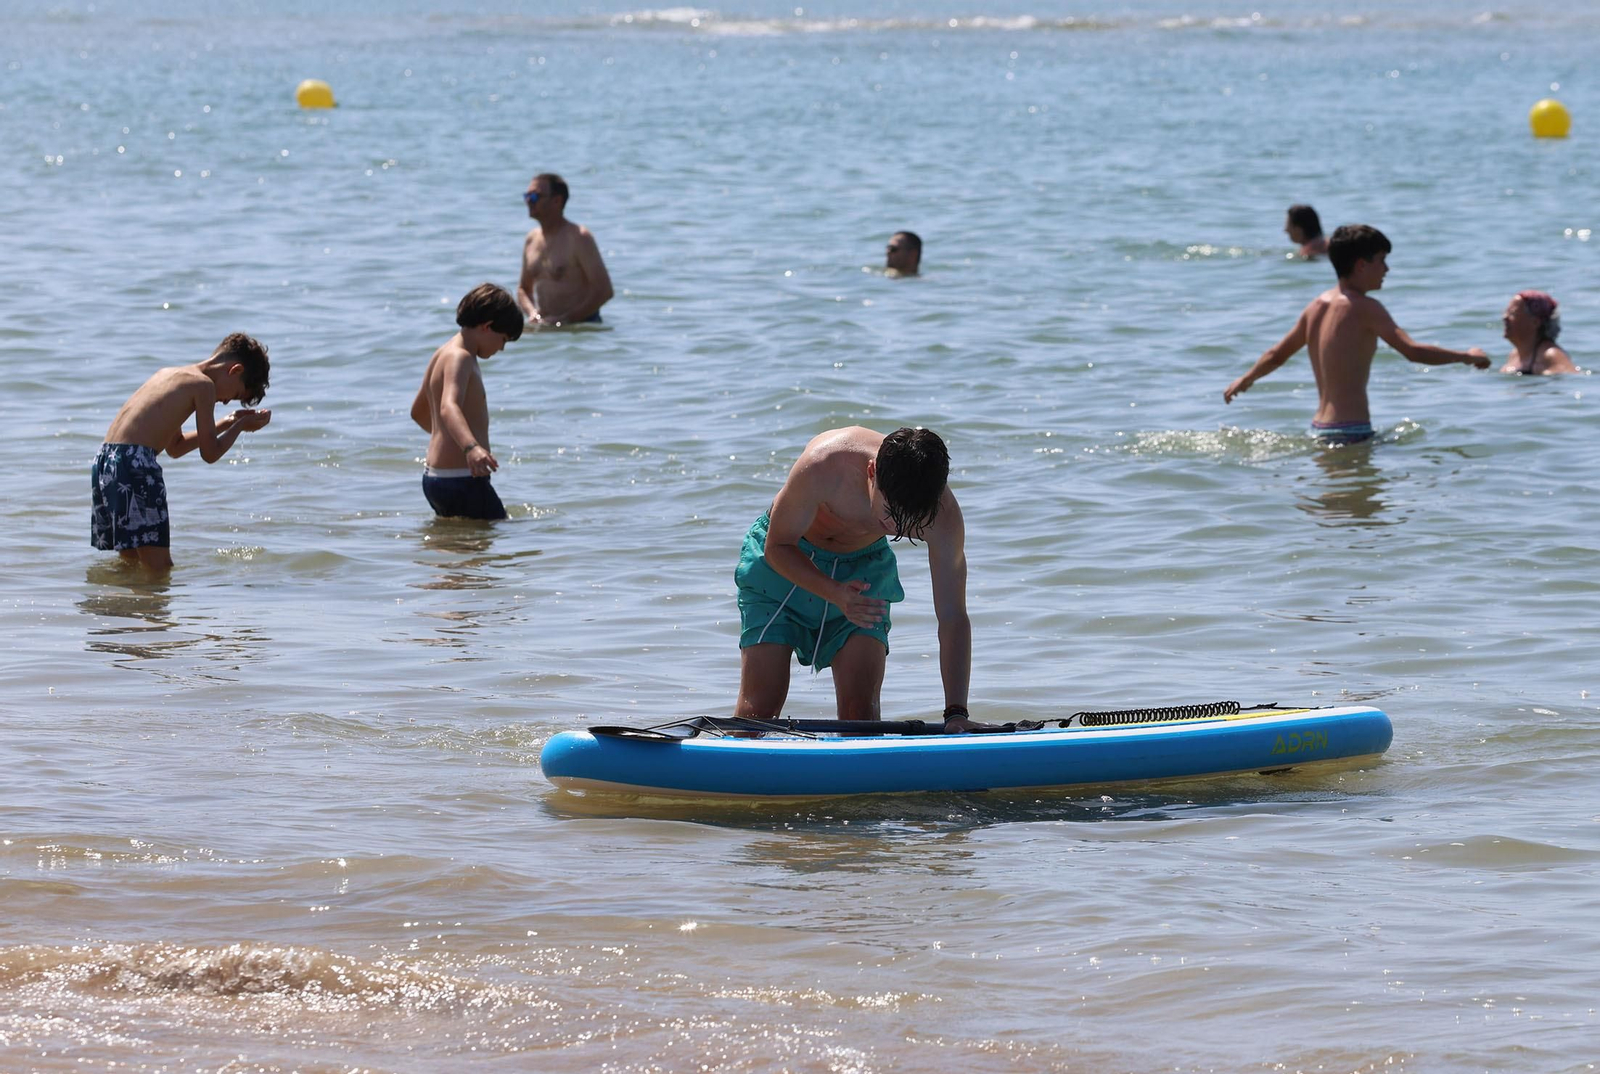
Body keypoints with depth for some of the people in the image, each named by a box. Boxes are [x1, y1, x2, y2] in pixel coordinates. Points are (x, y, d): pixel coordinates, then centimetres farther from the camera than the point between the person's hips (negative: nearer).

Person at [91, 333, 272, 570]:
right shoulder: (203, 384, 0)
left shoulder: (168, 374, 25)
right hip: (135, 464, -9)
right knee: (159, 566, -9)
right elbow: (210, 453, 3)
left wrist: (225, 423, 35)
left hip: (104, 460, 9)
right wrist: (240, 426, 18)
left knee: (131, 562, 18)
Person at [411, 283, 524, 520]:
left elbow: (418, 411, 32)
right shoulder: (459, 358, -14)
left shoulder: (444, 354, 17)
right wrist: (471, 447, -50)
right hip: (462, 480, -10)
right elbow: (449, 408, -33)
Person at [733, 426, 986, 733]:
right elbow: (777, 548, -22)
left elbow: (952, 617, -26)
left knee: (861, 709, -10)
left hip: (864, 570, 2)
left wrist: (956, 713, -34)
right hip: (786, 562, -2)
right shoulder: (823, 465, -38)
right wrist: (836, 594, -38)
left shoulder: (941, 513, -30)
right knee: (759, 705, -10)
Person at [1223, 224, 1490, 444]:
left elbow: (1277, 354, 27)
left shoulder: (1318, 305, 15)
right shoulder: (1364, 307, -9)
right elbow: (1413, 351, -17)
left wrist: (1245, 380, 46)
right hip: (1351, 432, -9)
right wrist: (1467, 356, -3)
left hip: (1319, 427, 9)